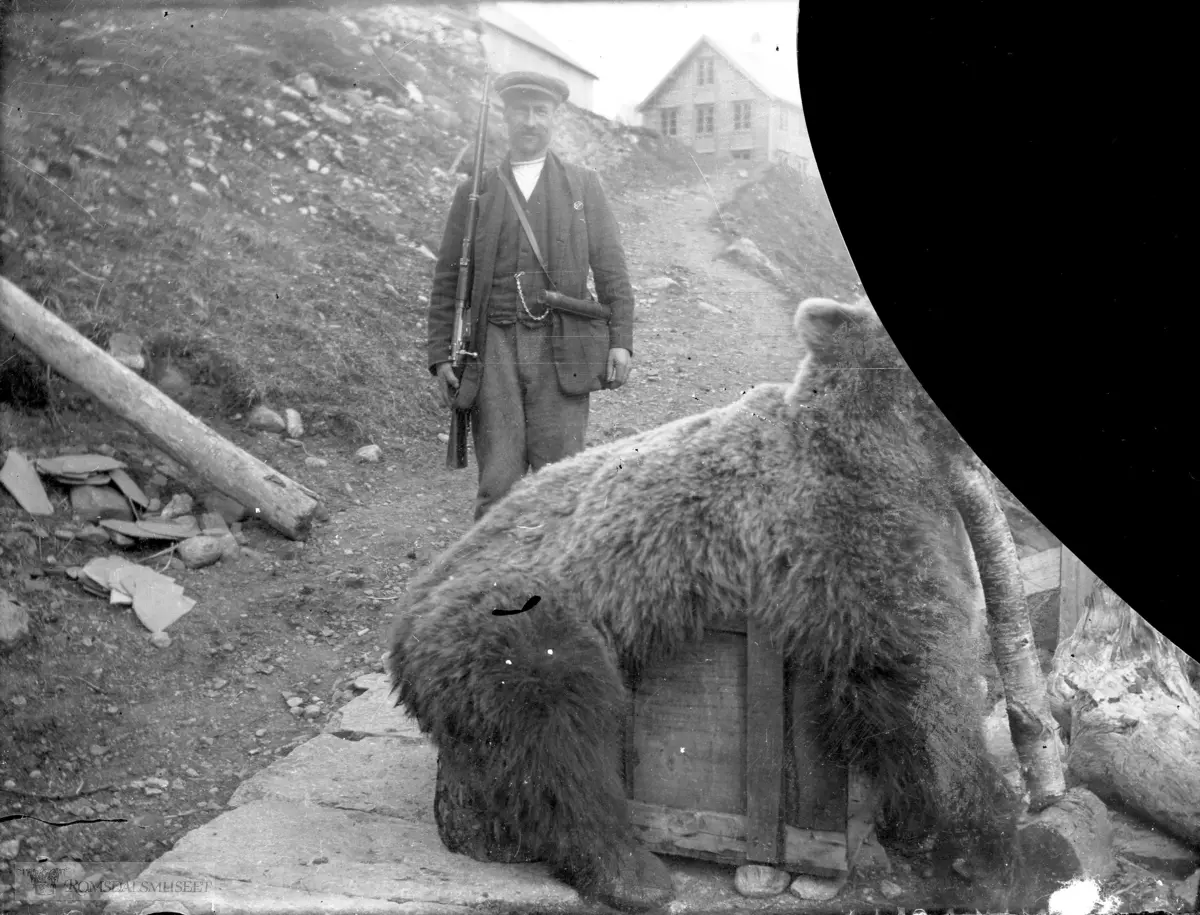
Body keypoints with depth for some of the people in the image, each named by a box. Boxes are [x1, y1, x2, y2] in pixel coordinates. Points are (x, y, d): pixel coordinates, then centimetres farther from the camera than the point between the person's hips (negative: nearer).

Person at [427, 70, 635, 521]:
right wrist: (440, 356, 5)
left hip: (561, 348, 0)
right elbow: (447, 280, 13)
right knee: (497, 482, -4)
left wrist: (621, 340, -3)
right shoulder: (474, 192, 14)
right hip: (495, 348, 1)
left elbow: (611, 270, 9)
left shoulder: (584, 185, 14)